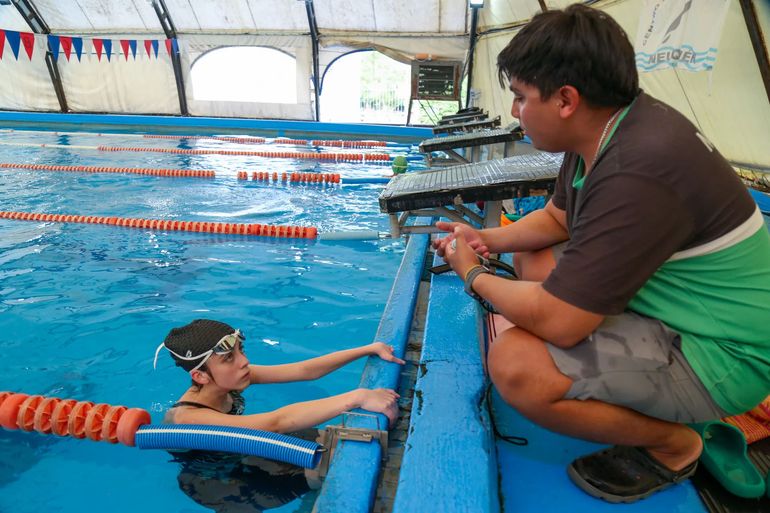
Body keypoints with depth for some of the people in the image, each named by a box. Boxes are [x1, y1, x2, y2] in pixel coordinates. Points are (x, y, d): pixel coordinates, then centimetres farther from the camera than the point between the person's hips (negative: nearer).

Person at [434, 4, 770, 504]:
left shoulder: (637, 174, -33)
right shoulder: (606, 129, -2)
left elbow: (556, 322, -31)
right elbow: (555, 218, 14)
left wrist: (474, 276, -14)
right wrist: (487, 238, -1)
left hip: (725, 352, -9)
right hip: (666, 294, 10)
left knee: (515, 364, -28)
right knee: (533, 259, 16)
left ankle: (673, 445, 0)